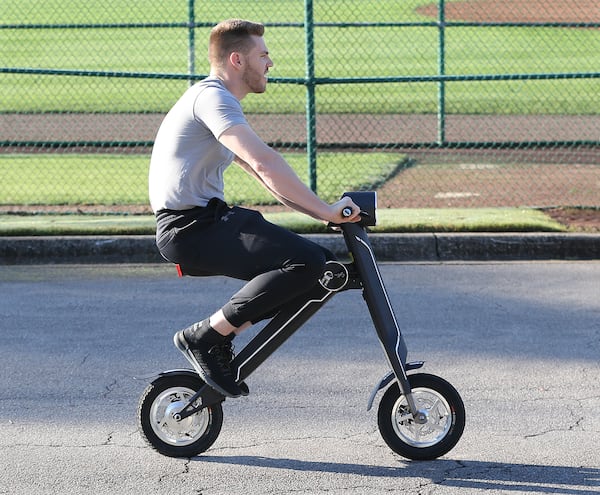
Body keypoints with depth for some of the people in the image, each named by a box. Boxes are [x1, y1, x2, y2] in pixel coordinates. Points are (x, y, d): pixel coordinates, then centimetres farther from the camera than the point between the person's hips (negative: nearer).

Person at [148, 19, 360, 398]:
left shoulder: (220, 101, 23)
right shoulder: (212, 98, -12)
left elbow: (264, 175, 23)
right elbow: (265, 163, -25)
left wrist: (325, 211, 13)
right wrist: (325, 211, -22)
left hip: (209, 220, 10)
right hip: (192, 228, -10)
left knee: (322, 263, 9)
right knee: (305, 263, -23)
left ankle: (219, 336, 8)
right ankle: (204, 336, -14)